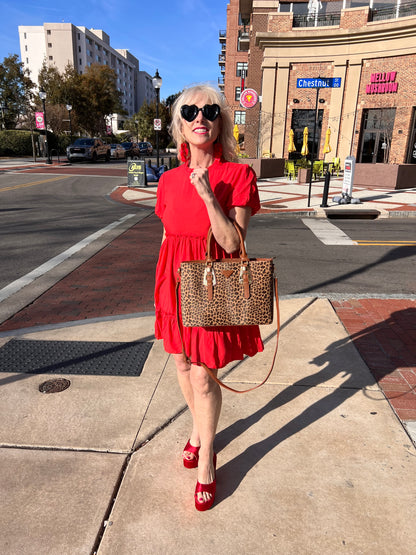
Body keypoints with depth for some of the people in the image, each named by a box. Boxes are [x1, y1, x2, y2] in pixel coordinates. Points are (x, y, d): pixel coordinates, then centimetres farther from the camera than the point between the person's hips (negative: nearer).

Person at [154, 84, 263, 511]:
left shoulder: (238, 176, -10)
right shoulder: (169, 180, 4)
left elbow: (232, 243, -16)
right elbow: (167, 236, 11)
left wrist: (208, 194, -25)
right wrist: (162, 290, 13)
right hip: (175, 283, 5)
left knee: (203, 376, 4)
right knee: (182, 365, 18)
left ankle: (206, 459, 29)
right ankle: (199, 429, 47)